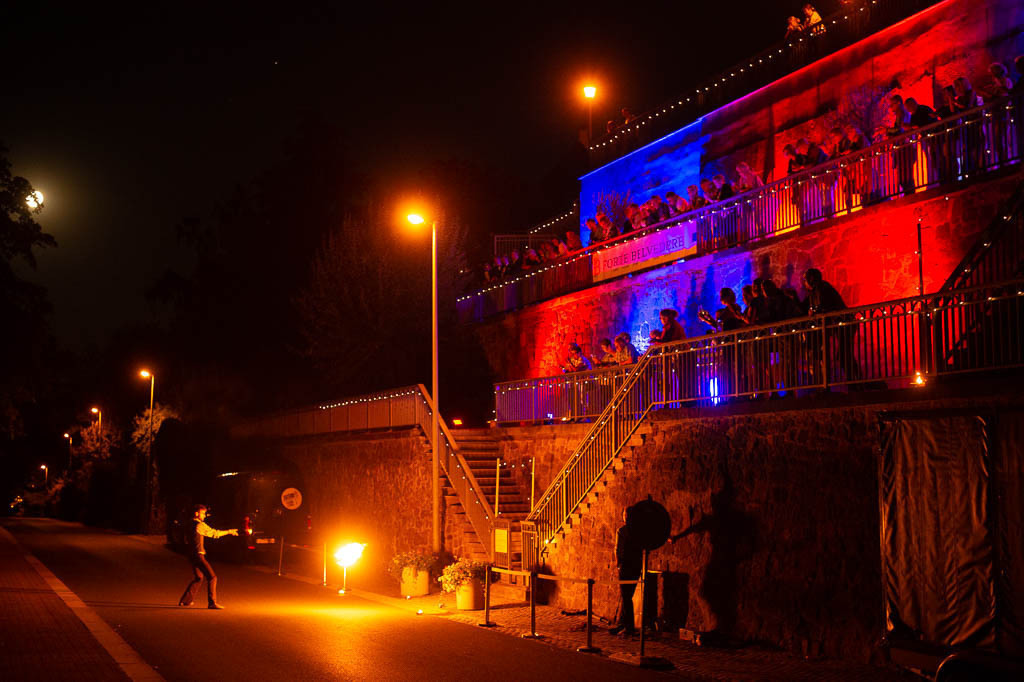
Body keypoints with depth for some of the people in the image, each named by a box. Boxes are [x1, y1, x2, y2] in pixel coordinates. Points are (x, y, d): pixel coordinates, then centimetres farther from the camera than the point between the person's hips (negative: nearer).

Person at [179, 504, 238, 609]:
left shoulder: (191, 525, 14)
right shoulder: (199, 525, -13)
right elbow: (214, 533, -8)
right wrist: (229, 532, 1)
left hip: (192, 555, 10)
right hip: (197, 555, -10)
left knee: (198, 578, 25)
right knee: (212, 577, -10)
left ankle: (185, 600, 30)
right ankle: (212, 602, -13)